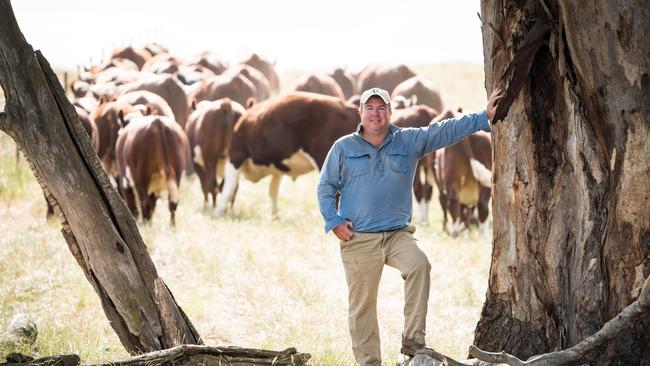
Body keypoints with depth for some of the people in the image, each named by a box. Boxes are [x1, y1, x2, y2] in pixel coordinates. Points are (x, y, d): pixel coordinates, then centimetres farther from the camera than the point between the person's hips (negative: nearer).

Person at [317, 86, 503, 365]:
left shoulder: (408, 141, 8)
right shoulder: (344, 148, 6)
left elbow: (446, 131, 4)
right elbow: (325, 186, 10)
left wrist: (484, 118, -3)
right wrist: (334, 222, -2)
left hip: (398, 235, 0)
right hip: (358, 239, 0)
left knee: (419, 264, -29)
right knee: (362, 306, -1)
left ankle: (412, 343, -23)